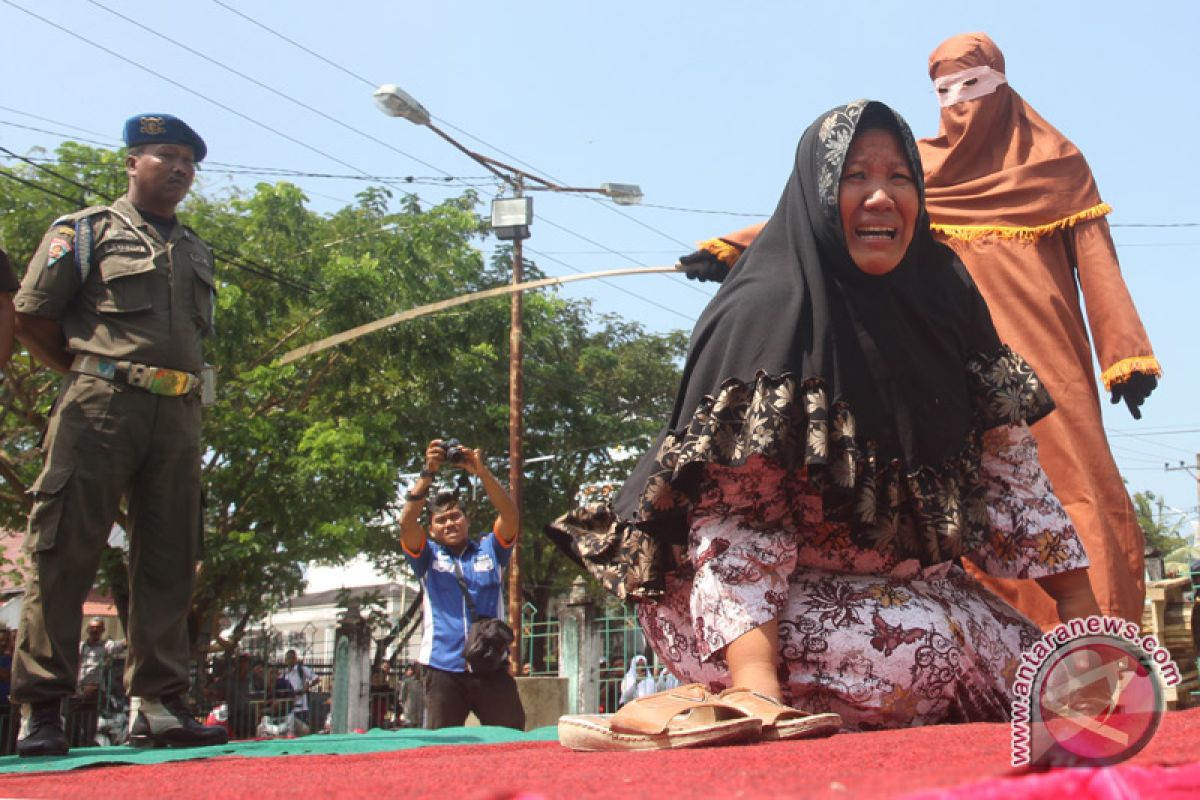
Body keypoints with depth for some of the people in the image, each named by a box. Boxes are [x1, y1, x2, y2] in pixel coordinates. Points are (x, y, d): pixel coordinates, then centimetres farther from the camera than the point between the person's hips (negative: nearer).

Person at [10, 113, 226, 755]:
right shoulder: (85, 231, 8)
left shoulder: (198, 252, 24)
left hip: (179, 414, 6)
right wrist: (95, 372, 7)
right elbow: (32, 318, 4)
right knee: (65, 553, -8)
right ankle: (40, 709, -4)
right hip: (101, 408, -5)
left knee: (169, 563, 2)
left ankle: (157, 703, 5)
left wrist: (184, 383, 13)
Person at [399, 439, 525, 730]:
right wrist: (428, 473, -14)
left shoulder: (489, 550, 11)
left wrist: (481, 472, -16)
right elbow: (406, 522, -6)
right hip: (442, 670, 0)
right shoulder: (428, 556, 10)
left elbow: (510, 514, -4)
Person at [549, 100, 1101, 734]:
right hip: (775, 601, -7)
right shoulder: (765, 314, -18)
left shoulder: (941, 304, 1)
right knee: (926, 654, -31)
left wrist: (1083, 610, -1)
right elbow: (732, 522, -24)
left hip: (901, 583, 7)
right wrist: (756, 686, -36)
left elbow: (1011, 470, 5)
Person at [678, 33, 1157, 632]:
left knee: (1072, 490, -13)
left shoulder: (1058, 162, 15)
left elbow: (1097, 265, 9)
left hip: (1042, 357, -1)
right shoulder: (920, 170, 16)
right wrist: (732, 248, -2)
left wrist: (1126, 354, -1)